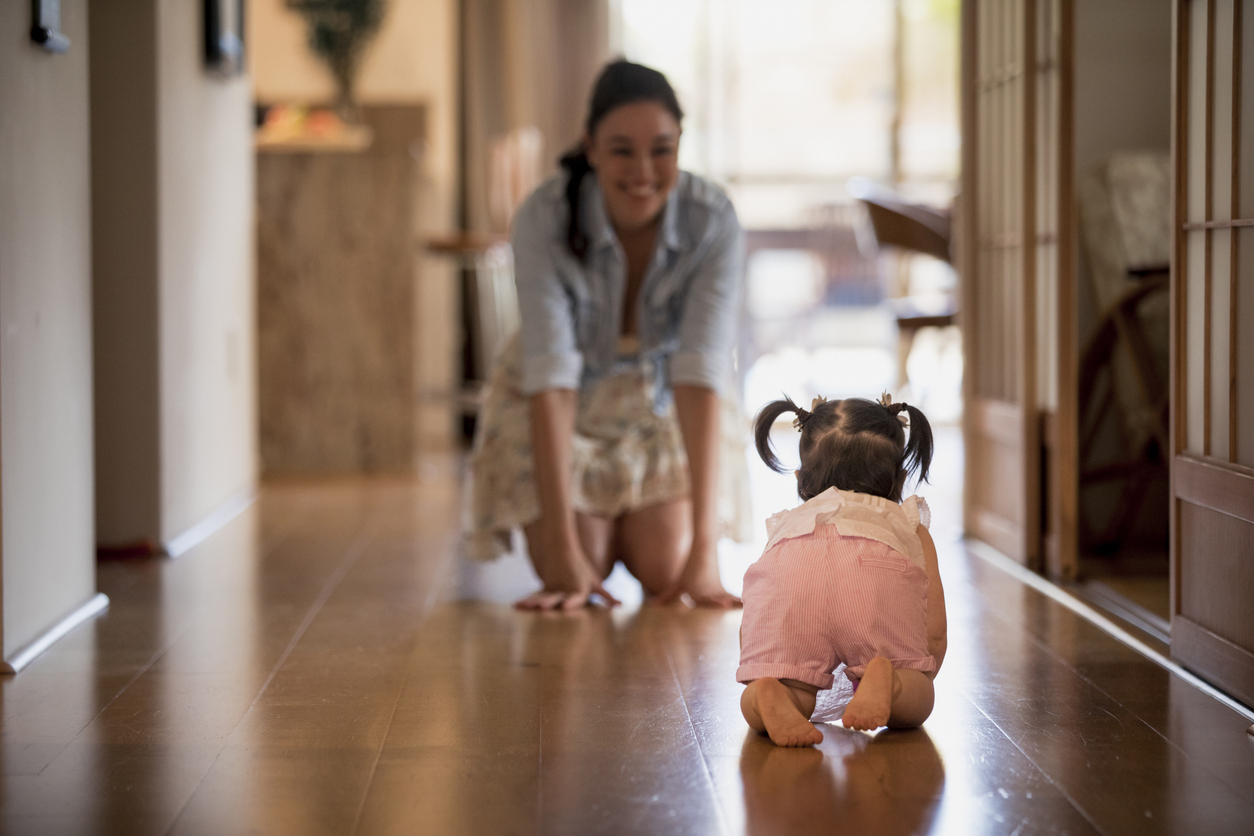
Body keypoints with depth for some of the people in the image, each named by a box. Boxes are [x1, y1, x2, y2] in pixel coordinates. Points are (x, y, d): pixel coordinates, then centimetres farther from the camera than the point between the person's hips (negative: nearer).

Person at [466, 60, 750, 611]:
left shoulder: (713, 222, -29)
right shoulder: (544, 218, -31)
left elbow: (701, 373, -34)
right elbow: (550, 378, -35)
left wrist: (703, 549, -40)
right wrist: (565, 552, -39)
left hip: (667, 409, 1)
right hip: (563, 416, -1)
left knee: (663, 571, -11)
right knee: (582, 570, -13)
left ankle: (638, 526, 25)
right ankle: (594, 532, 24)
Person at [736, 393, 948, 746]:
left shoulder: (785, 524, 45)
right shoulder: (908, 524, 43)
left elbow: (749, 632, 39)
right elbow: (934, 633, 32)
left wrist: (760, 678, 58)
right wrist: (913, 689, 50)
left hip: (786, 577, 1)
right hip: (877, 569, -1)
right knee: (913, 707, 10)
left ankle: (771, 694, -23)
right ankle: (885, 679, -22)